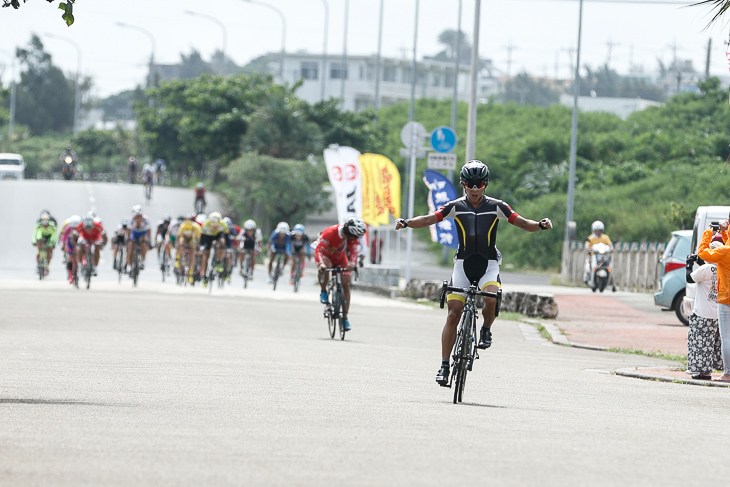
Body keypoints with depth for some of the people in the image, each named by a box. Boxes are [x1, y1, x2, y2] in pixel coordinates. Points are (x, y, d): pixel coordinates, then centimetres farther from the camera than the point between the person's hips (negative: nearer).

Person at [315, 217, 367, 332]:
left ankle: (345, 318, -3)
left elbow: (354, 251, -25)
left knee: (346, 284, -10)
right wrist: (321, 263, -57)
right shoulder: (330, 232, -35)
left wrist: (352, 263, -47)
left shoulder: (353, 237, -20)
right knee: (325, 267, -41)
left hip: (340, 258, 4)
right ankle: (323, 292, -15)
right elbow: (319, 249, -38)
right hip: (325, 256, -4)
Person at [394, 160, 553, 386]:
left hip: (488, 265, -1)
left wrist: (540, 225, -21)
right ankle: (444, 365, 0)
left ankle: (486, 330, 1)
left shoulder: (496, 206, -1)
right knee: (453, 314, -6)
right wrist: (406, 222, -25)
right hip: (463, 263, 1)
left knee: (491, 298, -31)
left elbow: (522, 223, -2)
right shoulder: (456, 206, -1)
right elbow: (430, 219, -9)